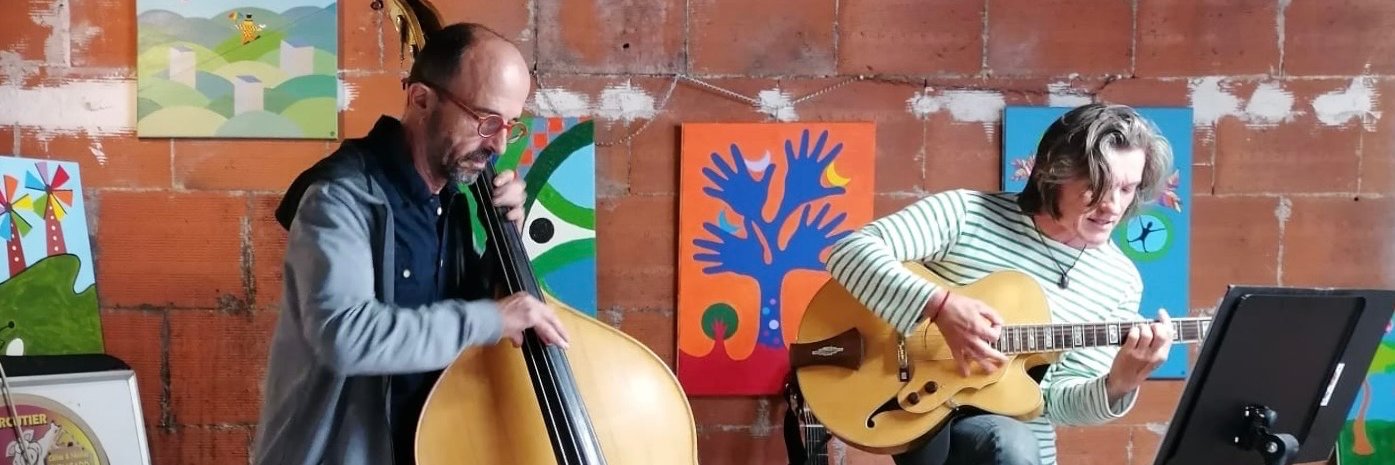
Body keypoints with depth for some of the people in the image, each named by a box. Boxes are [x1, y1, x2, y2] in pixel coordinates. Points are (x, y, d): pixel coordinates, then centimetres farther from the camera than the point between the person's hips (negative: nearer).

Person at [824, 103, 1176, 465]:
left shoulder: (1120, 283, -2)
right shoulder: (967, 213, -11)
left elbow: (1058, 399, -3)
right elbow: (849, 251, -19)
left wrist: (1119, 385, -25)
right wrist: (941, 306, -30)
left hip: (1018, 426, 4)